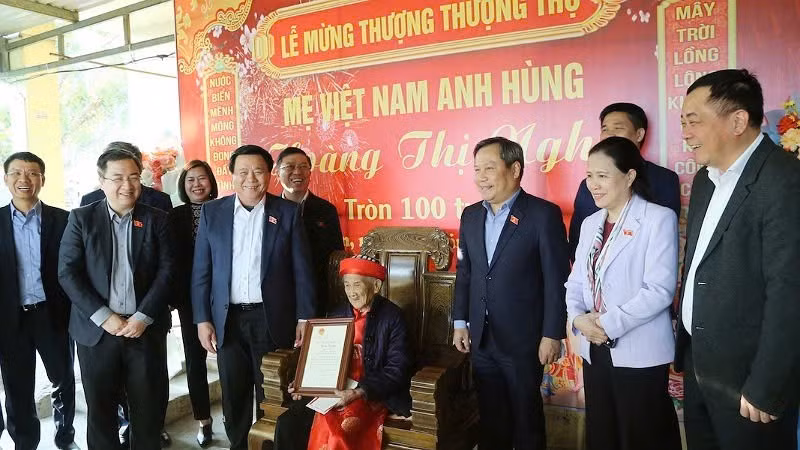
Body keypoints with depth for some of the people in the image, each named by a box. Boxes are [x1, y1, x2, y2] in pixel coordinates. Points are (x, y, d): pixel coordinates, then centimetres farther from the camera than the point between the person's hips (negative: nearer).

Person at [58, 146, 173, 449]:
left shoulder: (156, 220, 4)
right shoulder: (81, 218, 2)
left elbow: (166, 271, -2)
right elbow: (68, 273, -4)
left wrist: (143, 317, -12)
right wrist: (104, 317, -12)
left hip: (145, 328, 0)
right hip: (96, 329, 0)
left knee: (148, 407, 9)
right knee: (100, 408, 11)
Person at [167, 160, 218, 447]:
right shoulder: (175, 217, 4)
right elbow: (171, 260, 2)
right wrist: (172, 297, -4)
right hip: (190, 297, 2)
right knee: (195, 360, 9)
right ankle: (203, 420, 23)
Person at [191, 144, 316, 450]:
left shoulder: (287, 212, -1)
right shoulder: (212, 212, 3)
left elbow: (302, 270, -1)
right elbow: (201, 271, 4)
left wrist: (305, 318, -5)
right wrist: (202, 319, 0)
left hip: (273, 319, -1)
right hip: (228, 319, 2)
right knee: (234, 396, 13)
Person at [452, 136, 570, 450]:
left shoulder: (543, 214, -10)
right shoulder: (470, 215, 7)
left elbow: (557, 279, -11)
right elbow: (464, 273, 11)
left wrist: (552, 334, -12)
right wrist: (460, 322, 9)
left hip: (523, 340, -5)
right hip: (481, 339, 5)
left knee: (526, 416, 13)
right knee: (490, 416, 17)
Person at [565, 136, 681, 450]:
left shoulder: (658, 219, -9)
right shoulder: (590, 224, 12)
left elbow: (660, 290, -17)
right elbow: (576, 282, 10)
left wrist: (609, 324, -19)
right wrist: (578, 318, -9)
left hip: (640, 353, -6)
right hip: (595, 350, 6)